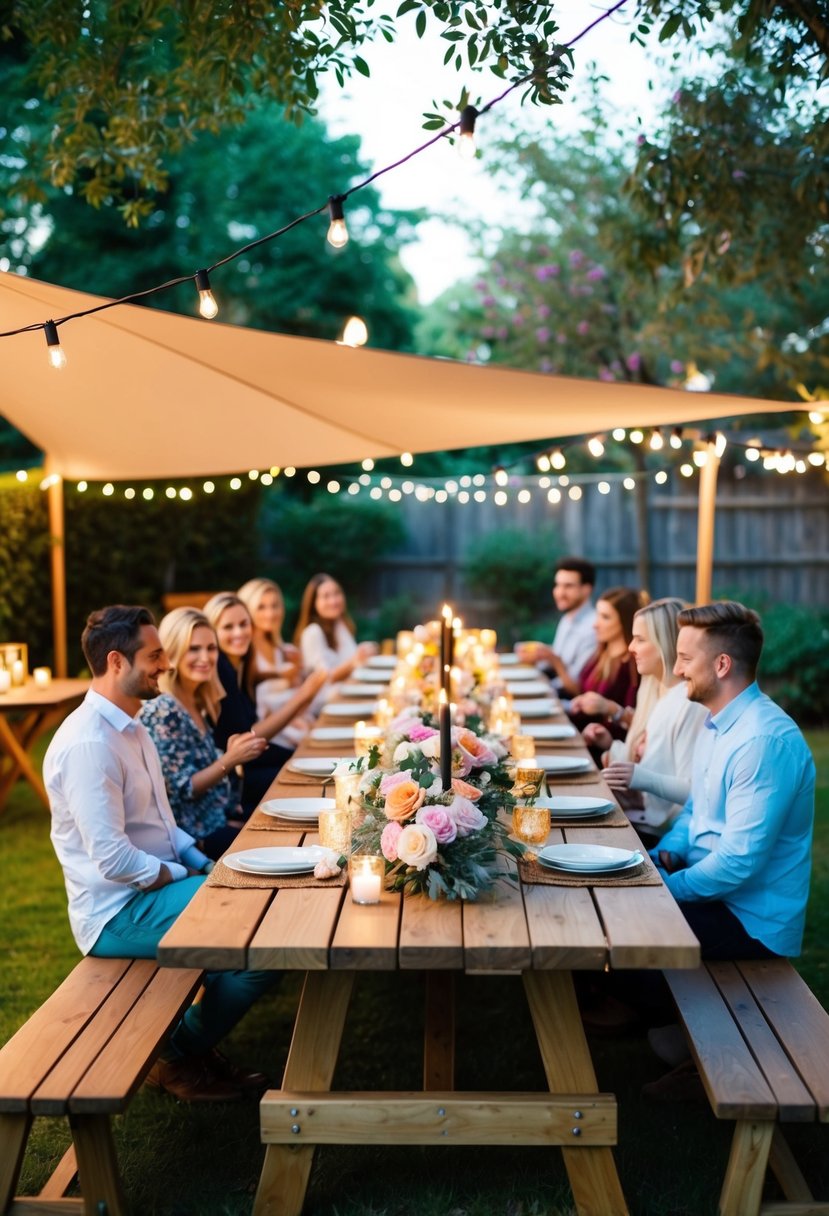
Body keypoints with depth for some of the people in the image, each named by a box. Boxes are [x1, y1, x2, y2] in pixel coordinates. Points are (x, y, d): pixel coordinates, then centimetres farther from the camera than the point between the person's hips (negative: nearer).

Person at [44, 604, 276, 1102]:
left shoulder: (131, 728, 12)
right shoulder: (87, 744, -21)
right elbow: (113, 859, -24)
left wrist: (203, 863, 3)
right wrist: (189, 877, -13)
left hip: (155, 887, 10)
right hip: (119, 911, -10)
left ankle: (196, 1041, 14)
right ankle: (180, 1057, 4)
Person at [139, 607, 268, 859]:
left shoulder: (199, 704, 9)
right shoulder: (162, 711, -16)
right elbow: (180, 791, -17)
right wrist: (229, 760, -25)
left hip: (219, 823, 8)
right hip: (195, 836, -8)